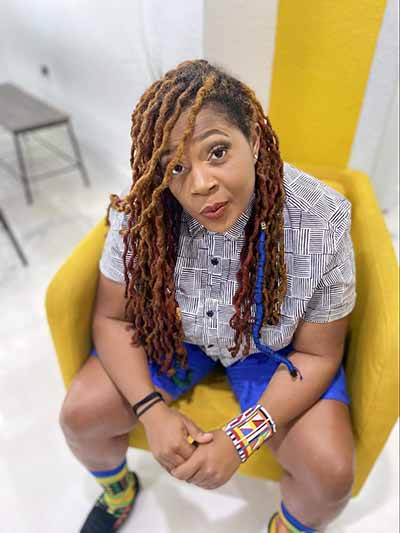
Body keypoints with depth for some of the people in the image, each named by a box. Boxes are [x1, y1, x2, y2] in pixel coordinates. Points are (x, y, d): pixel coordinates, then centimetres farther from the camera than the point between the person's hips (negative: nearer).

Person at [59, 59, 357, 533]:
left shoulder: (321, 223, -27)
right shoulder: (142, 211, -23)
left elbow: (316, 354, -16)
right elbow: (112, 318, -11)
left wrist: (242, 439, -24)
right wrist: (152, 410, -23)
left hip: (274, 347, 0)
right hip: (170, 332, 2)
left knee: (331, 474, -17)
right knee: (80, 416, -10)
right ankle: (118, 492, 29)